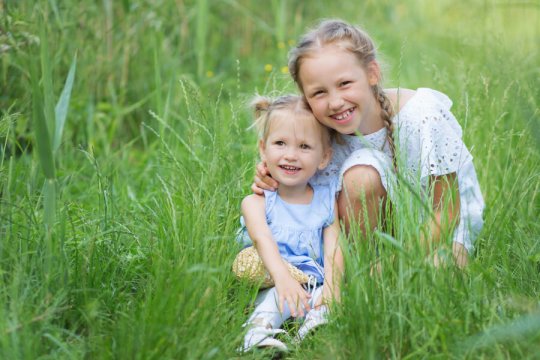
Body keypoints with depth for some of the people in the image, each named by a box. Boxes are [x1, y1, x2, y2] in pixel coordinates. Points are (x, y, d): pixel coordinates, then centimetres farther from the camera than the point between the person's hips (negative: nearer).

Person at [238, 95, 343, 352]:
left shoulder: (326, 200, 12)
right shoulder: (256, 202, 2)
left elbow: (333, 250, 0)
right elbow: (263, 239, -19)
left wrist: (331, 287, -22)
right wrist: (283, 278, -41)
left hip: (316, 286, 4)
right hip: (271, 285, -3)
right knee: (280, 297, -36)